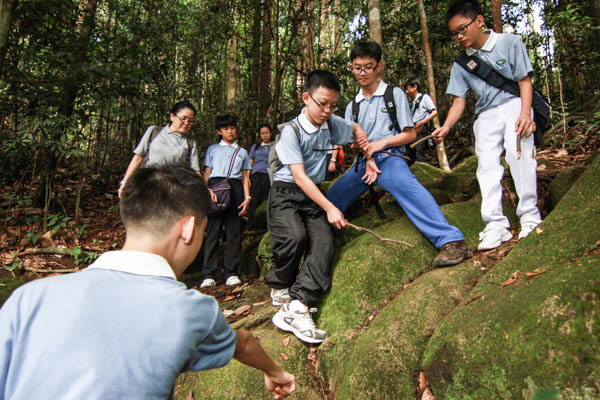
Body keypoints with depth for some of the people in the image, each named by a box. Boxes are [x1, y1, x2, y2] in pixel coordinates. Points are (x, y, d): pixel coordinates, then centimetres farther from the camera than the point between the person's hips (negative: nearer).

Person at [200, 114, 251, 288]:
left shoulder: (242, 152, 22)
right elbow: (206, 173, 12)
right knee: (212, 231, -7)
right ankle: (209, 275, -5)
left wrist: (247, 197, 4)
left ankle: (231, 273, 3)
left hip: (235, 188, 1)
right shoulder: (213, 149, 19)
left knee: (234, 231, -2)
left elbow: (245, 177, 16)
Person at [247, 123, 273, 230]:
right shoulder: (255, 147, 19)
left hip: (270, 177, -1)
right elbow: (250, 163, 16)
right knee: (254, 201, -6)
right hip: (256, 177, 1)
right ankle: (252, 224, -1)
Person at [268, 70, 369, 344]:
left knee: (324, 243, -18)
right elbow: (300, 177, -17)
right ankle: (280, 288, 0)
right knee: (295, 237, -29)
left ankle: (296, 309, -24)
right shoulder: (292, 130, -13)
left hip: (313, 195, 5)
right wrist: (329, 207, -19)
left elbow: (356, 128, 29)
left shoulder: (331, 123, 5)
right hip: (286, 192, -5)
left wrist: (365, 142, 9)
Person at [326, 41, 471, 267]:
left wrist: (381, 143, -9)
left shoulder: (394, 94, 10)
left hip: (389, 157, -5)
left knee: (403, 183, -36)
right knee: (330, 200, -7)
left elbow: (410, 134, 6)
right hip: (362, 162, 5)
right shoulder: (352, 106, 22)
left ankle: (451, 240, -42)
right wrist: (368, 160, -5)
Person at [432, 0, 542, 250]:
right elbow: (459, 99, 4)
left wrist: (525, 113, -15)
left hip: (514, 105, -3)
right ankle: (496, 224, -15)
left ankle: (530, 217, -12)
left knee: (519, 153, -21)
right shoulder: (461, 64, 8)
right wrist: (446, 127, -13)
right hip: (486, 115, 3)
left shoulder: (508, 42, 0)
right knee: (487, 163, -12)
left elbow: (524, 80, -1)